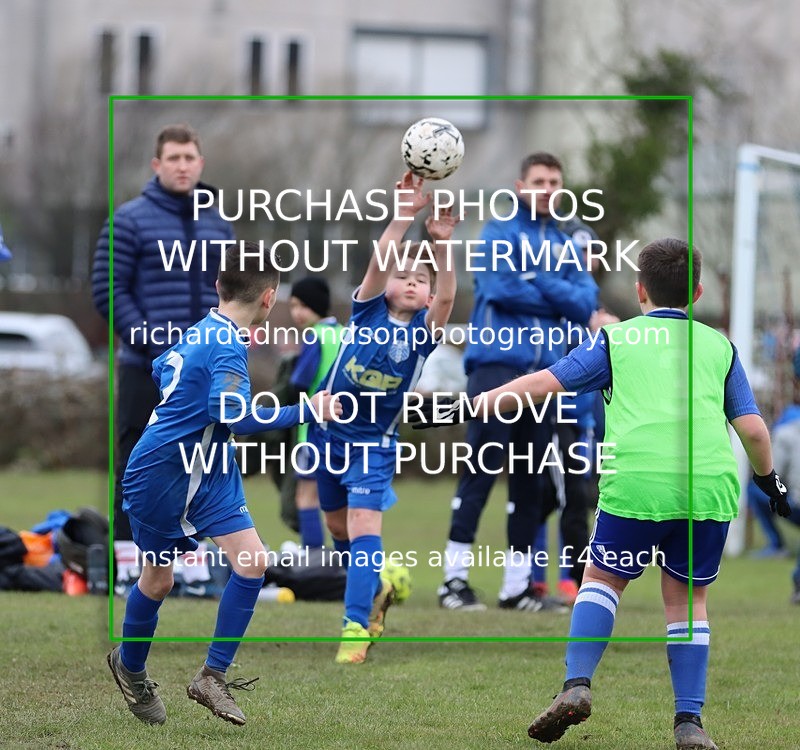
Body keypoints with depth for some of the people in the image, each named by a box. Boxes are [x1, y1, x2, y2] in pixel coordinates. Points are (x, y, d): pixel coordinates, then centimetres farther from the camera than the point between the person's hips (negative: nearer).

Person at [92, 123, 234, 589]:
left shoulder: (218, 224, 12)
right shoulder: (130, 221, -4)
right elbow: (108, 290, -7)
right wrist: (150, 342, -14)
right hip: (146, 369, -5)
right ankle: (128, 553, 1)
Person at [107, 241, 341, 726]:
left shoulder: (203, 332, 4)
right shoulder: (229, 347, -23)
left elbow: (161, 369, 21)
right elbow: (233, 415, -36)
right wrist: (308, 411, -31)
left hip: (210, 472, 8)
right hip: (161, 477, -8)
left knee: (253, 563, -6)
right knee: (159, 579, 9)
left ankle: (212, 678, 0)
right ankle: (130, 668, 36)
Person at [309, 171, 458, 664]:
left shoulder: (424, 330, -10)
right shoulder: (368, 310, -8)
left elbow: (447, 297, -30)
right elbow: (378, 263, -25)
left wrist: (442, 245, -44)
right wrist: (404, 217, -38)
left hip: (376, 444, -2)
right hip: (330, 433, 3)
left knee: (364, 527, -18)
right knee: (339, 527, 17)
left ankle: (356, 626, -18)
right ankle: (377, 583, 44)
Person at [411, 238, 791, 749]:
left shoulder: (618, 339, 13)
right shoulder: (720, 347, 18)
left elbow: (545, 384, 8)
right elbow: (753, 427, 14)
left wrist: (470, 408, 14)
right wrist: (769, 480, 32)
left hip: (636, 485, -2)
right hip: (711, 487, 2)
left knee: (603, 577, 18)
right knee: (689, 600, 15)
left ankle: (578, 684, 0)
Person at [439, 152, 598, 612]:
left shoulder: (568, 246, 17)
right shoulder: (501, 233, 2)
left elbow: (585, 305, 3)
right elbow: (501, 288, -15)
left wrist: (536, 282, -8)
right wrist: (558, 298, -4)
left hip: (546, 371, 6)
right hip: (498, 363, -6)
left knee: (532, 481, 6)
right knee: (482, 471, -11)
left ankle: (518, 584, 11)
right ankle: (456, 578, -10)